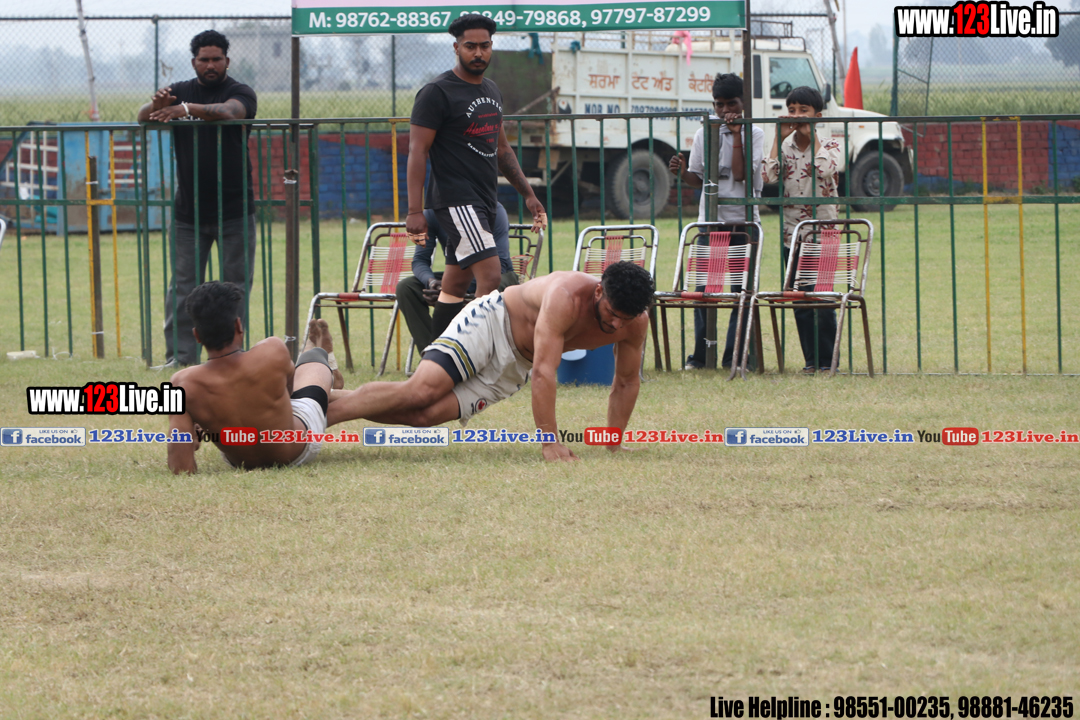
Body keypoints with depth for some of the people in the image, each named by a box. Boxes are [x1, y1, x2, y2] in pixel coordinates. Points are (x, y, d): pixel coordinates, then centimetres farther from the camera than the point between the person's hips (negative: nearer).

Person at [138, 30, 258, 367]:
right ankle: (180, 357, -2)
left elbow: (228, 111, -24)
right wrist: (156, 106, -29)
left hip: (234, 210, -2)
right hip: (189, 211, 2)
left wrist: (187, 109, -41)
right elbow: (143, 117, -4)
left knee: (235, 285, 0)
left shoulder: (241, 93, 0)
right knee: (183, 286, -1)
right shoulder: (180, 92, 10)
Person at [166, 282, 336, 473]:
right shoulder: (273, 352, -36)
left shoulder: (184, 385, -35)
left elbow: (181, 469, -35)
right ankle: (321, 352, 68)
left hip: (239, 463, 1)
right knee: (313, 357, 29)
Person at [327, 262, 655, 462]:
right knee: (422, 390, -28)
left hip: (514, 368, 6)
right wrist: (550, 443, -40)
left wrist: (614, 446, 0)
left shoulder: (635, 322, -14)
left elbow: (626, 383, 3)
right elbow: (544, 371, -38)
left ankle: (331, 398, -5)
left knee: (426, 415, -11)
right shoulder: (567, 296, -35)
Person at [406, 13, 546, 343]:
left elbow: (502, 150, 26)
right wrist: (415, 211, -20)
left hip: (485, 200, 9)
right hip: (456, 201, -8)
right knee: (490, 278, -18)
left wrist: (528, 194, 21)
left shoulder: (491, 91, 16)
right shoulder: (437, 93, -9)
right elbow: (417, 151, -13)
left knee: (456, 285, 11)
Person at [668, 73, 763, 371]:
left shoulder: (754, 134, 0)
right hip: (709, 218, 2)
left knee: (742, 289, -3)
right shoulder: (704, 134, 9)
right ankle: (701, 355, 5)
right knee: (704, 288, -2)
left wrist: (736, 134, -13)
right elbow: (698, 179, 13)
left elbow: (741, 174, -13)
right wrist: (682, 172, -8)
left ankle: (735, 355, 3)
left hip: (743, 220, -2)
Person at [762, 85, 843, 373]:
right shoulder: (784, 144, 6)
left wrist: (812, 135, -15)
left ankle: (827, 360, -1)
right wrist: (780, 137, -8)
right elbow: (770, 176, -10)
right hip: (792, 228, 4)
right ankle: (811, 359, 11)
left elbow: (825, 169, -23)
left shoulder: (828, 143, -2)